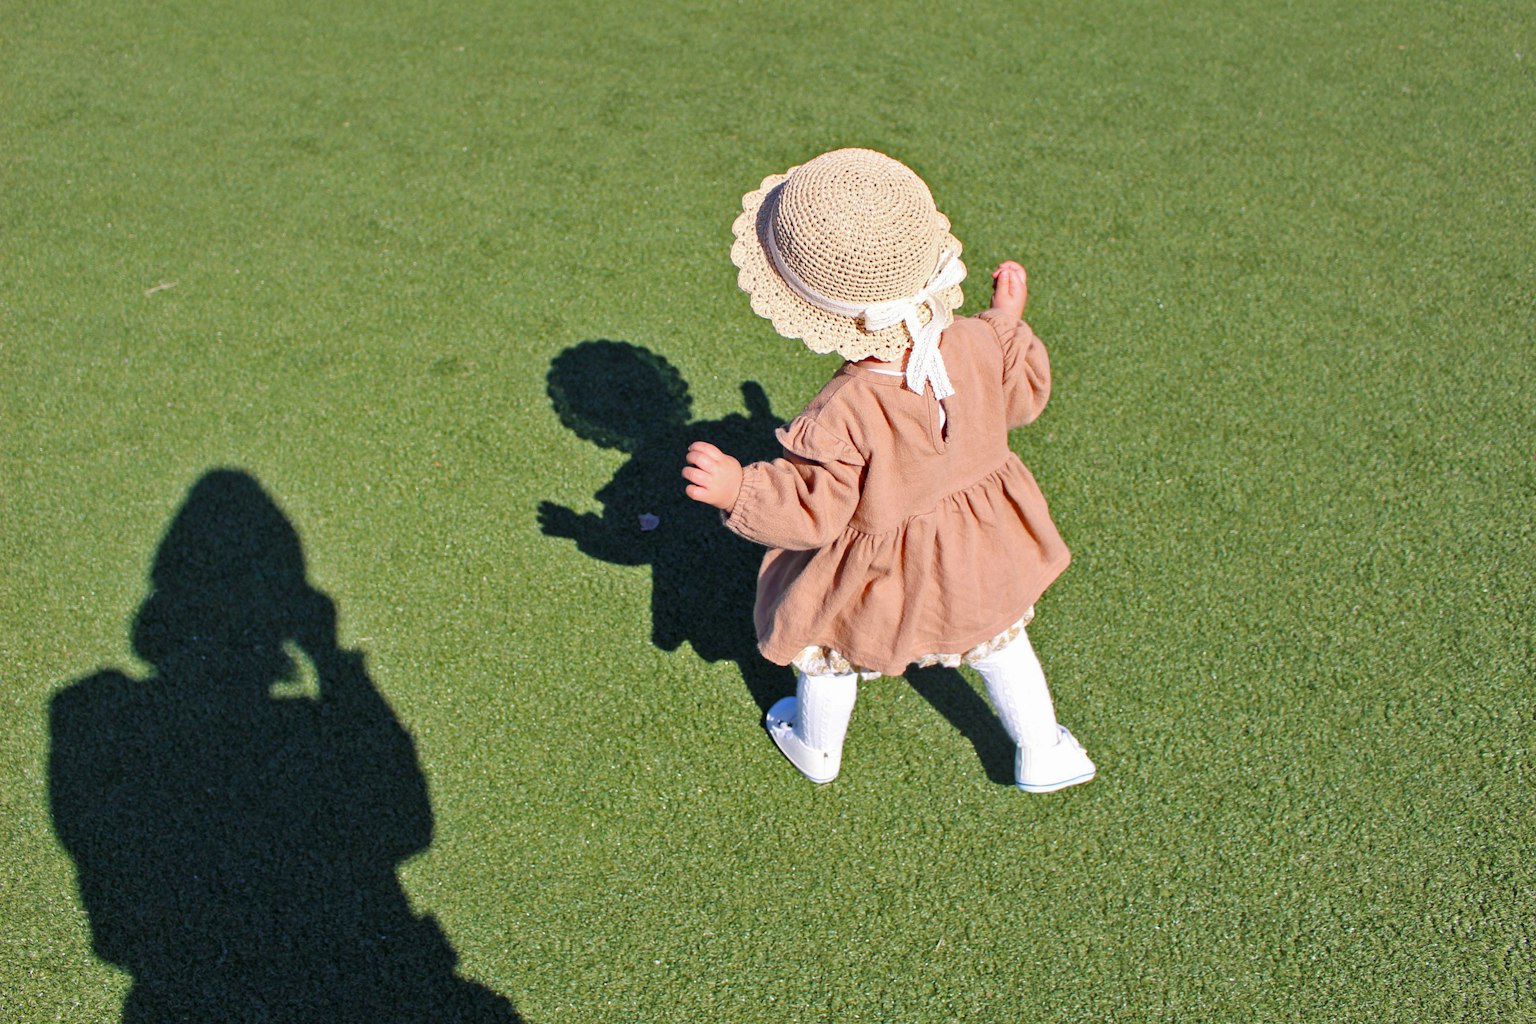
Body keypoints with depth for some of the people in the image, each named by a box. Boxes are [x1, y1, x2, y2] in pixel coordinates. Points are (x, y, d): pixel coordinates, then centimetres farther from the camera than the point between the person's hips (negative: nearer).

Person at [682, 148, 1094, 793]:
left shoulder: (844, 416, -38)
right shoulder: (978, 345, -24)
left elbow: (811, 510, -28)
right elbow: (1023, 397, -3)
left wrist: (737, 488, -31)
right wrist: (1009, 321, 9)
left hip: (880, 578, -4)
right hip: (980, 558, 5)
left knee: (825, 649, 27)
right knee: (997, 641, 32)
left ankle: (816, 747, 54)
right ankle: (1041, 753, 50)